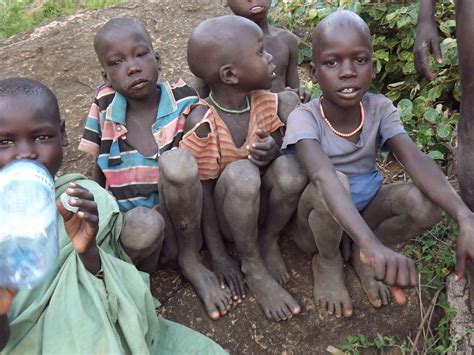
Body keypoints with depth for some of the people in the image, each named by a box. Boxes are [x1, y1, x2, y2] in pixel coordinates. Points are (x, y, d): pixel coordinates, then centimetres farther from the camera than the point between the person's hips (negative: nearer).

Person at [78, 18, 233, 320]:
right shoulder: (105, 110, -2)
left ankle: (189, 258, -8)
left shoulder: (184, 103, -8)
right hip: (129, 226, 0)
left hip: (182, 224, 0)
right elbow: (99, 176, 7)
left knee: (177, 161, -30)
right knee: (144, 224, -36)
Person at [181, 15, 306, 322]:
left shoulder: (269, 103, -8)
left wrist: (272, 152, -23)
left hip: (263, 204, 4)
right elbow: (203, 189, -17)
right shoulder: (201, 122, -22)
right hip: (226, 214, -3)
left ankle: (269, 242, -1)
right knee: (240, 173, -35)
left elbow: (281, 150, 4)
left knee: (290, 168, -27)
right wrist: (219, 256, -15)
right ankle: (253, 268, -14)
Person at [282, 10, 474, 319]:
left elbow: (416, 160, -28)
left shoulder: (380, 108, -13)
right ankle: (328, 262, -4)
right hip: (317, 220, -3)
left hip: (365, 208, 4)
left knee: (426, 202, -25)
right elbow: (323, 177, -44)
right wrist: (372, 244, -61)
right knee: (337, 181, -36)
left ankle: (361, 258, 5)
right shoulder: (305, 118, -26)